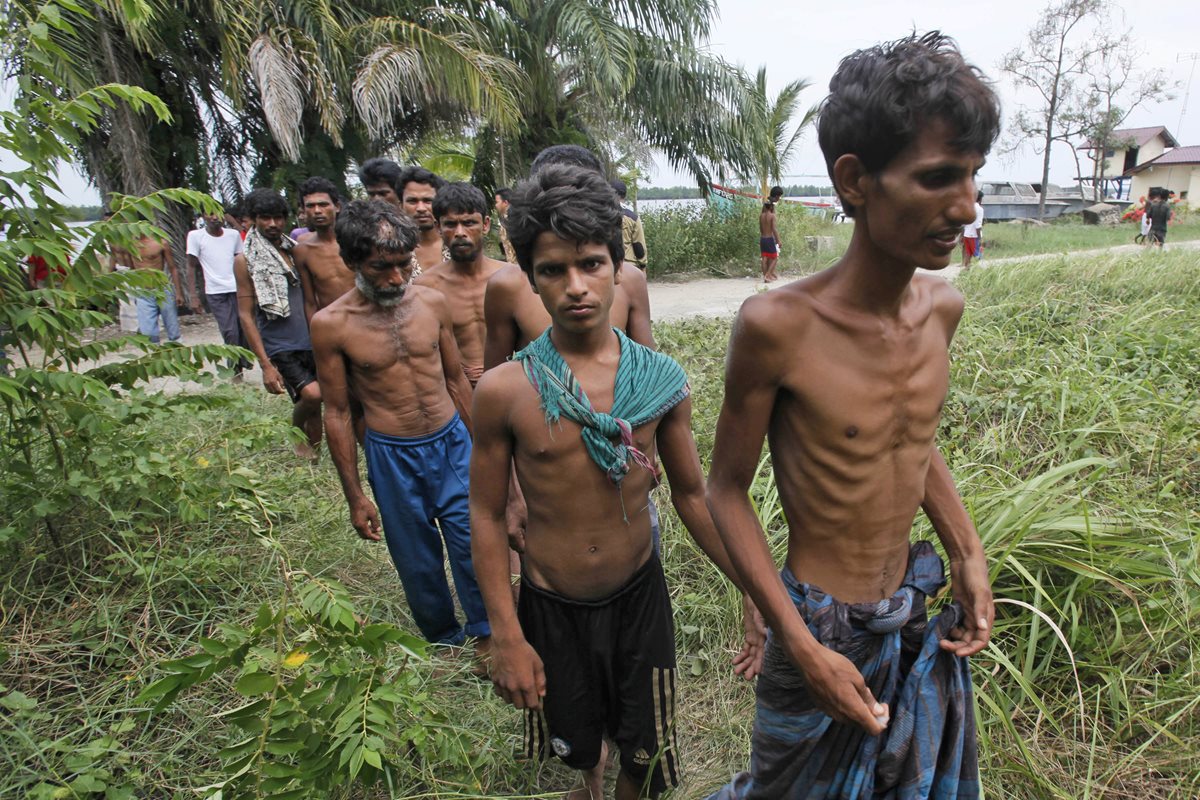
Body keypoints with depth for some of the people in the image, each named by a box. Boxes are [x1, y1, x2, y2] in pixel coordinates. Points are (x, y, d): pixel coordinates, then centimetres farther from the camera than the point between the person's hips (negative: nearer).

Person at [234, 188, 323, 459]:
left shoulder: (296, 250, 11)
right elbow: (246, 315, -4)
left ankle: (313, 450, 26)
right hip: (280, 347, -4)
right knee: (312, 394, -20)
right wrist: (265, 364, -11)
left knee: (315, 401, 7)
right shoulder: (246, 260, -1)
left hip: (311, 342, 5)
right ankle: (297, 433, 11)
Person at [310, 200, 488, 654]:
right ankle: (443, 639, 39)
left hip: (453, 441, 2)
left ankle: (485, 636, 29)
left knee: (473, 542, 6)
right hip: (392, 456, -1)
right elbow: (337, 414, -4)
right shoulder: (331, 324, -11)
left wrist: (480, 445, 13)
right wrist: (355, 496, -1)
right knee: (417, 559, 13)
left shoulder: (432, 302, -4)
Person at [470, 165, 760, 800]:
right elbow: (486, 515, -7)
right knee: (575, 740, 23)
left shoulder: (661, 380, -11)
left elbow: (691, 494, 0)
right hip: (550, 605, 0)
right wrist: (505, 634, -7)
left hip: (640, 595, 1)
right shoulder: (504, 390, -16)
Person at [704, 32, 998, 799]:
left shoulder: (943, 308, -6)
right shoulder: (779, 326, -26)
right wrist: (801, 645, -17)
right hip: (823, 627, -5)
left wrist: (969, 553, 3)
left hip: (919, 618, 6)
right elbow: (727, 491, -16)